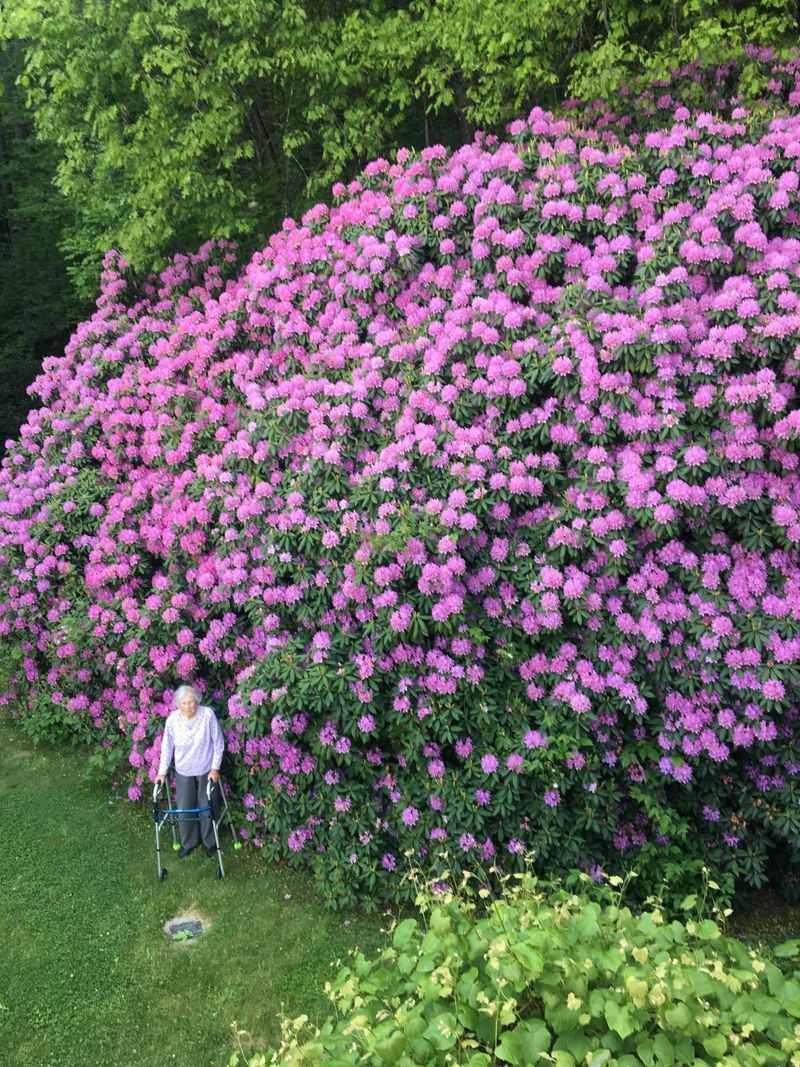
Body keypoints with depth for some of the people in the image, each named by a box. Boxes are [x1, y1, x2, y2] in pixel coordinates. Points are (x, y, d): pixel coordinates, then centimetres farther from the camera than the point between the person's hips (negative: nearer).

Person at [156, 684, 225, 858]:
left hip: (206, 770, -2)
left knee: (207, 807, 11)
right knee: (184, 809, 12)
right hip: (183, 772, 2)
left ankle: (210, 842, 34)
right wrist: (162, 772, -4)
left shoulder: (208, 715, -24)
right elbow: (167, 747, -4)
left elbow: (218, 743, -14)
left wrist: (215, 768, -14)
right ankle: (188, 843, 35)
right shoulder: (172, 719, -18)